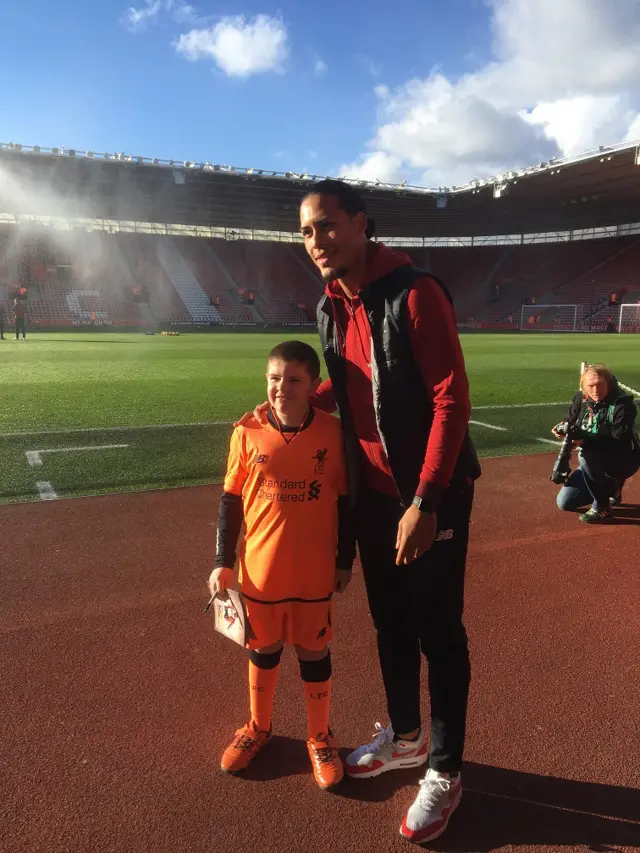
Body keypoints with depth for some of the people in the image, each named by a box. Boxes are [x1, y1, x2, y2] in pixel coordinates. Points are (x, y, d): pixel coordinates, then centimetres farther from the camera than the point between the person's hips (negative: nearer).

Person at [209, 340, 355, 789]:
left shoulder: (333, 432, -10)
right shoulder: (248, 433, -9)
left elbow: (346, 501, -1)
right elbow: (231, 500, -1)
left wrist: (345, 560, 2)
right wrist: (223, 561, -1)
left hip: (315, 571, -1)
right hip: (260, 569, 1)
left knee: (315, 654, 16)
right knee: (263, 650, 21)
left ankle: (320, 737, 38)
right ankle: (259, 727, 45)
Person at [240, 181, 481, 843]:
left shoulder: (414, 293, -18)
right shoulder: (331, 309, 5)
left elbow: (451, 399, -21)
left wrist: (424, 503, -23)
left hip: (431, 491, -7)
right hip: (372, 491, 7)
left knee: (437, 631, 5)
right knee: (389, 622, 18)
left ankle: (444, 773, 25)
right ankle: (405, 737, 40)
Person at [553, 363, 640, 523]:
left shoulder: (622, 404, -26)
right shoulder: (581, 398, -7)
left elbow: (620, 445, -30)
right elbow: (572, 420, 9)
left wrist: (586, 442, -41)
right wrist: (564, 427, -16)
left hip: (624, 460, -7)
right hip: (595, 463, 7)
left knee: (586, 455, -37)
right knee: (565, 502, 2)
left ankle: (602, 509, -19)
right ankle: (610, 488, 23)